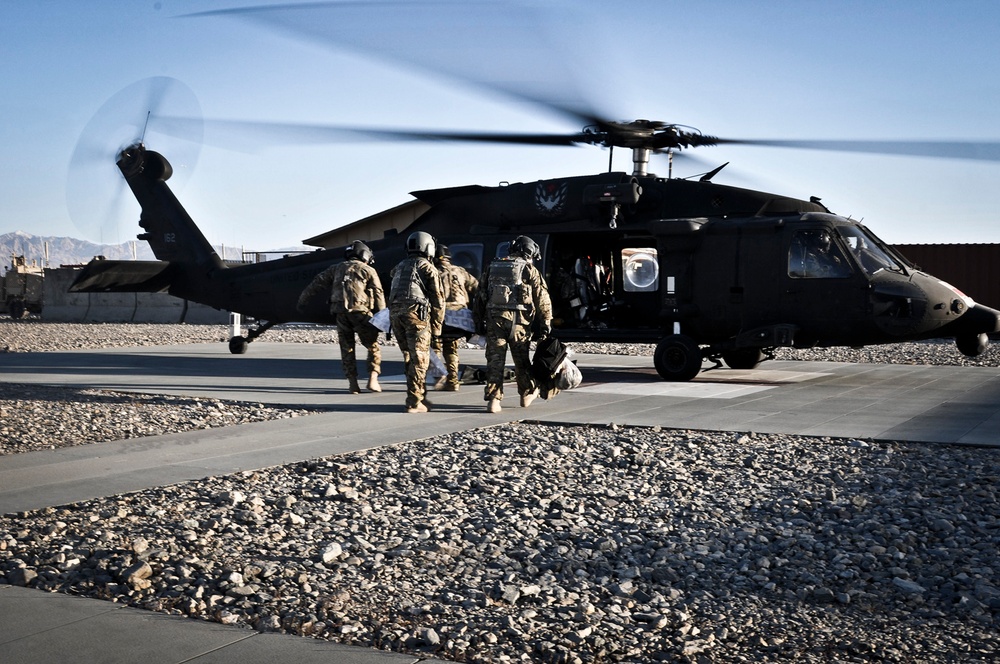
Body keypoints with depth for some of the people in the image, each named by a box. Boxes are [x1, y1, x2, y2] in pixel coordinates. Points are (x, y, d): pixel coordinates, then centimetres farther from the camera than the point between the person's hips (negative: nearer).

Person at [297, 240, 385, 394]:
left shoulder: (337, 268, 21)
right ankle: (372, 379, -1)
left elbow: (317, 283, 19)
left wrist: (303, 299, 26)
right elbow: (378, 294, 4)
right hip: (360, 312, -3)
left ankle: (353, 383, 8)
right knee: (373, 347, 9)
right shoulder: (368, 270, 11)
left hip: (340, 313, 3)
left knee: (347, 349, 12)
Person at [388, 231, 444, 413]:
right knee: (419, 359, -3)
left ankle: (419, 396, 19)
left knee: (409, 357, 14)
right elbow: (437, 300, 1)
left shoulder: (399, 267, 23)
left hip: (395, 313, 6)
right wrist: (437, 326, 6)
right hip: (416, 313, -6)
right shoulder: (428, 268, 4)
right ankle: (414, 402, -6)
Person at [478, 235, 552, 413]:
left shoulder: (493, 267, 16)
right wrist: (546, 323, 5)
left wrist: (481, 318, 18)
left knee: (495, 359, 3)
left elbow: (481, 294, 15)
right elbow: (542, 299, 0)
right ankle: (527, 394, 28)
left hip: (494, 316, 2)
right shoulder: (529, 270, 4)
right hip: (518, 319, -2)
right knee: (521, 359, 13)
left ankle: (493, 399, -4)